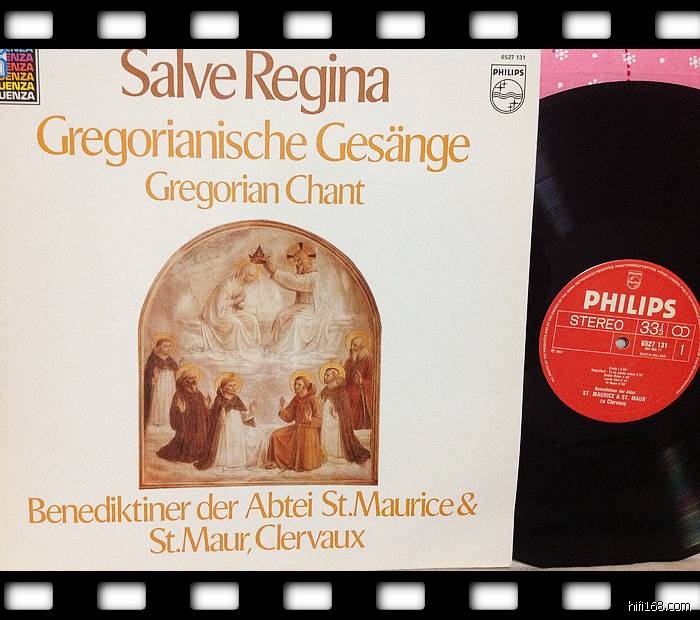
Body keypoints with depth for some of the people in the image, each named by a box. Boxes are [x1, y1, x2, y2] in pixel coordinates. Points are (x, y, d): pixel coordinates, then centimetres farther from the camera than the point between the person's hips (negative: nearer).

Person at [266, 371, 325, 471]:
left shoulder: (312, 399, -14)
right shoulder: (295, 399, 5)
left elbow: (318, 420, -13)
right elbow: (288, 417, 6)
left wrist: (310, 419, -33)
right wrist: (281, 407, -8)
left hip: (308, 431, -7)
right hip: (296, 429, 7)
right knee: (276, 435, -3)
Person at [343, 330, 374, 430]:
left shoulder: (367, 361, -4)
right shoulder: (349, 362, 14)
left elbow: (371, 380, -10)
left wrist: (362, 382, -26)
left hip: (361, 397, -5)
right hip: (348, 397, 5)